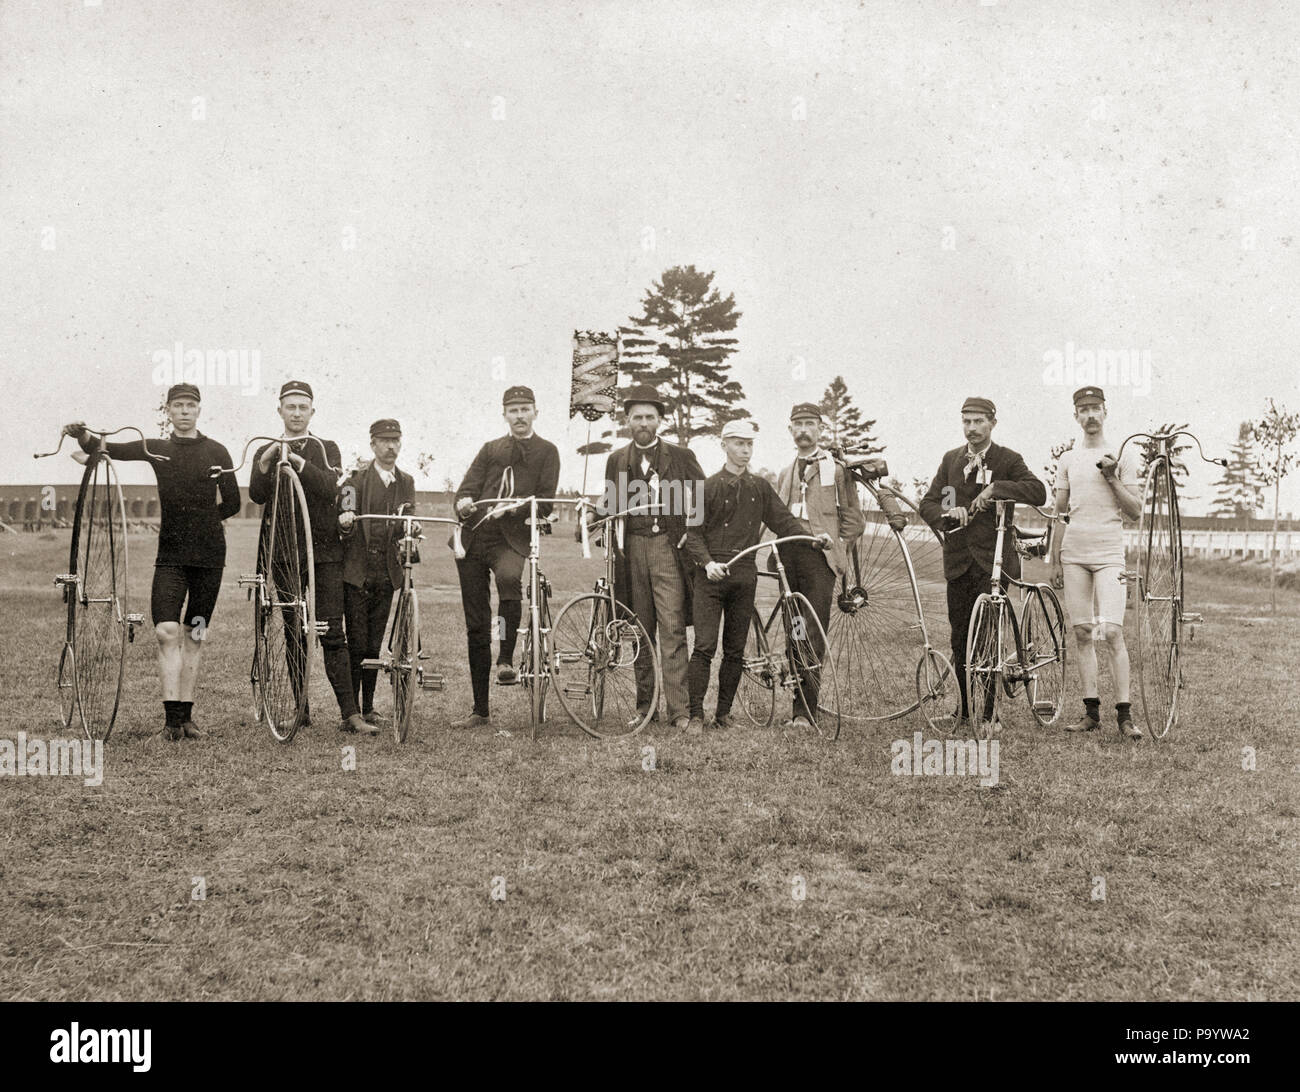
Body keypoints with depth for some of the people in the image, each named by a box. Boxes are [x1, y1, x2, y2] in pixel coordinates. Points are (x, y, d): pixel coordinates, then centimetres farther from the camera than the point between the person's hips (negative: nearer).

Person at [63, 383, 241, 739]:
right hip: (170, 554, 0)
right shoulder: (157, 449, 7)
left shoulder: (216, 452, 5)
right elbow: (106, 448, -3)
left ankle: (187, 715, 12)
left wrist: (199, 521, 7)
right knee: (167, 632, -12)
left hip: (209, 554, 0)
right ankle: (172, 717, -11)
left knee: (194, 637, 5)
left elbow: (232, 503, 9)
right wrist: (83, 435, -22)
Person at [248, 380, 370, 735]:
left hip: (324, 550, -2)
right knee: (294, 635, 4)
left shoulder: (326, 449, 10)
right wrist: (265, 464, -22)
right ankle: (302, 711, 11)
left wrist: (298, 462, -23)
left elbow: (331, 488, -10)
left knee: (332, 633, -7)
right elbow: (257, 495, -4)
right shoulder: (265, 452, 14)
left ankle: (350, 713, -9)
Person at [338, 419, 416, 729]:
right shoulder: (357, 478, 0)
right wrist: (345, 521, -34)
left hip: (387, 572, 3)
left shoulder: (405, 482, 12)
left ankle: (368, 709, 16)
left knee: (374, 644, 7)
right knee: (357, 644, -5)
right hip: (356, 571, -3)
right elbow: (345, 522, -10)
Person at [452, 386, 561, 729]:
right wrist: (464, 502, -15)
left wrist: (512, 507, -17)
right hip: (474, 537, 3)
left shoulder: (546, 451, 11)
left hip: (511, 537, -3)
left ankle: (506, 659, -27)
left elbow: (545, 504, 0)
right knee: (476, 626, 4)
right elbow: (468, 486, 9)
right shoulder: (490, 449, 20)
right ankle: (481, 710, 11)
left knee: (509, 576, -39)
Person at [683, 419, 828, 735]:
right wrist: (707, 562, -16)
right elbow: (693, 532, -1)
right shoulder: (708, 486, 2)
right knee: (705, 647, -10)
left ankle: (723, 713, 15)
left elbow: (783, 520, 10)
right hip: (712, 576, -3)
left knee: (735, 650, 6)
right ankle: (696, 715, -6)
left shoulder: (760, 488, 13)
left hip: (745, 576, 4)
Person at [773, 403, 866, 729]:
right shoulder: (784, 475, 23)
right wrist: (775, 556, 12)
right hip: (788, 559, 5)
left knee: (813, 634, -11)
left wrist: (833, 546, -4)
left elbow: (854, 519, 6)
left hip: (819, 558, -5)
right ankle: (799, 705, 8)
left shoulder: (836, 470, 8)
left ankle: (806, 710, -13)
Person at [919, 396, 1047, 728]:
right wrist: (947, 514, -15)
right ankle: (966, 710, 16)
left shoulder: (1008, 460, 0)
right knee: (960, 640, 6)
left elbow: (1039, 493, -15)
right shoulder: (951, 460, 13)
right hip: (958, 560, 4)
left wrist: (996, 488, -25)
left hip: (992, 561, -4)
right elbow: (927, 502, 7)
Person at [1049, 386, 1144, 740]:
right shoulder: (1068, 460, 13)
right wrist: (1055, 561, 11)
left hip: (1109, 554, -3)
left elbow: (1136, 511, 2)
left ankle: (1124, 714, -7)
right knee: (1082, 633, 2)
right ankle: (1091, 710, 6)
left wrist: (1112, 478, -10)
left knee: (1112, 632, -12)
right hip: (1074, 554, 3)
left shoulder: (1122, 456, 5)